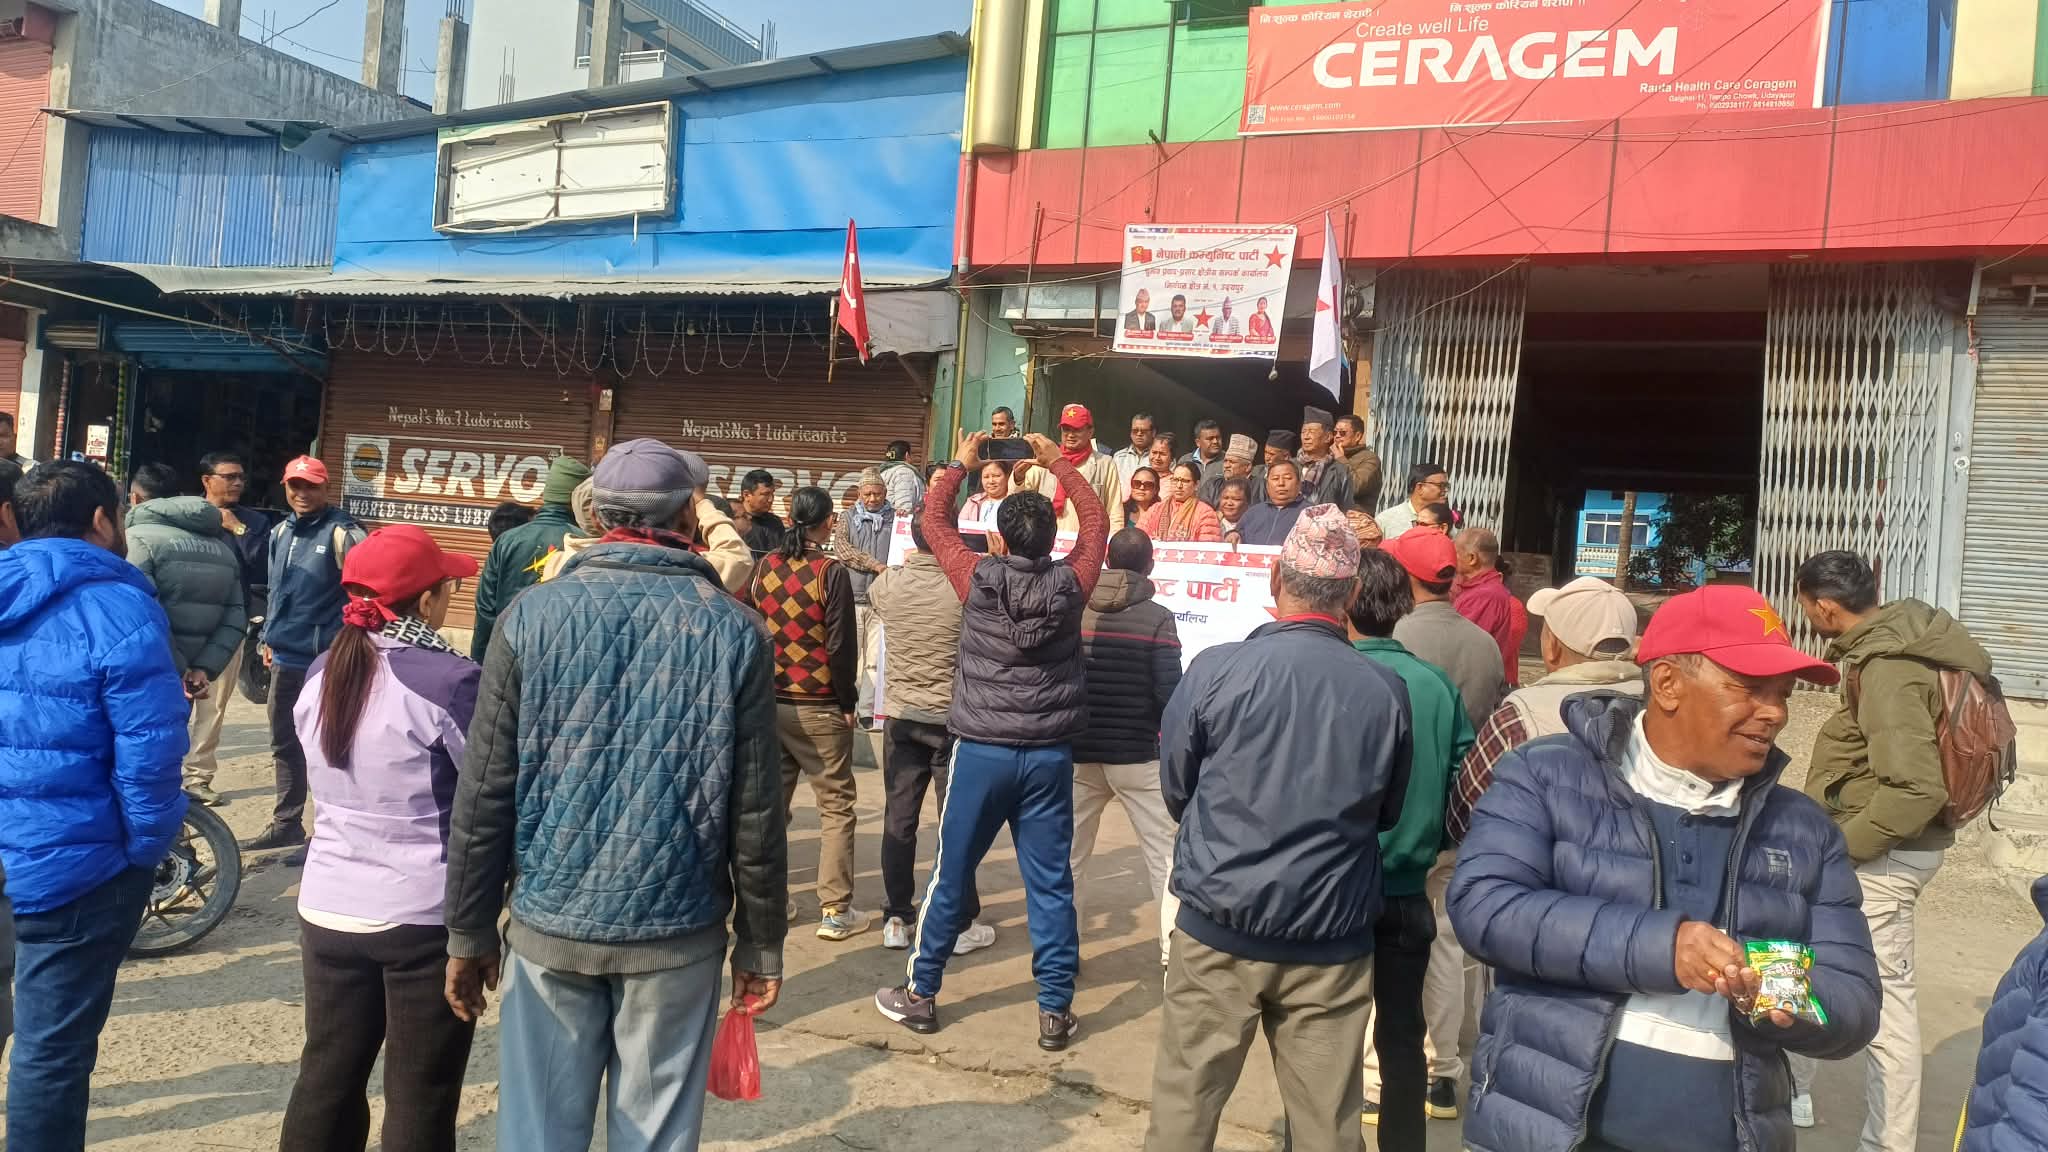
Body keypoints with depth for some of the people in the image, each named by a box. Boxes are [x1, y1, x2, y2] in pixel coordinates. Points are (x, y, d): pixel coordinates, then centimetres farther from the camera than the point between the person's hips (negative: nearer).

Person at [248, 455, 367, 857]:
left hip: (325, 660, -8)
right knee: (284, 744, 17)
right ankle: (286, 824, 31)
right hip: (285, 656, 8)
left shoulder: (341, 531, -13)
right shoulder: (281, 531, 12)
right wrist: (270, 637, 23)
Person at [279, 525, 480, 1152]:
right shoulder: (449, 680, -19)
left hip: (327, 908, 6)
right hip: (425, 917, -6)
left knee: (326, 1082, 19)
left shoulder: (320, 675, 2)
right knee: (419, 1099, 7)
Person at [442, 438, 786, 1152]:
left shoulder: (534, 616, -5)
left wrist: (470, 931, 7)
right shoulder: (733, 632, -6)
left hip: (550, 926, 1)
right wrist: (761, 944, 6)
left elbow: (483, 794, -4)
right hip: (679, 934, 0)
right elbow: (756, 812, -4)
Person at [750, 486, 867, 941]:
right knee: (836, 806, 4)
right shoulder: (831, 571, -13)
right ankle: (835, 911, 3)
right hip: (818, 707, -5)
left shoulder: (764, 566, 3)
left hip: (769, 702, 5)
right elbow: (841, 645, -13)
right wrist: (848, 701, -2)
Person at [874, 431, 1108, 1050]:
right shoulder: (1070, 584, -4)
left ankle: (920, 994, 22)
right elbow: (1097, 519, 13)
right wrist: (1060, 464, 21)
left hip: (982, 750, -1)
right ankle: (1056, 1011, 12)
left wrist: (960, 465, 19)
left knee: (950, 874, 11)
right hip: (1049, 754, 1)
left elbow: (933, 520, 7)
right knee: (1050, 883, 7)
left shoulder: (980, 579, -8)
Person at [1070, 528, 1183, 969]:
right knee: (1166, 855, 9)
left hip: (1078, 752, 3)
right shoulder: (1157, 619, -10)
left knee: (1067, 854, 13)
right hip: (1139, 755, -3)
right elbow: (1170, 694, -14)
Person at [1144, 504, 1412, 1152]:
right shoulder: (1387, 692, -7)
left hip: (1219, 931, -1)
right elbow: (1389, 814, 9)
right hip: (1334, 943, 2)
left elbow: (1175, 792, 2)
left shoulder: (1215, 671, -12)